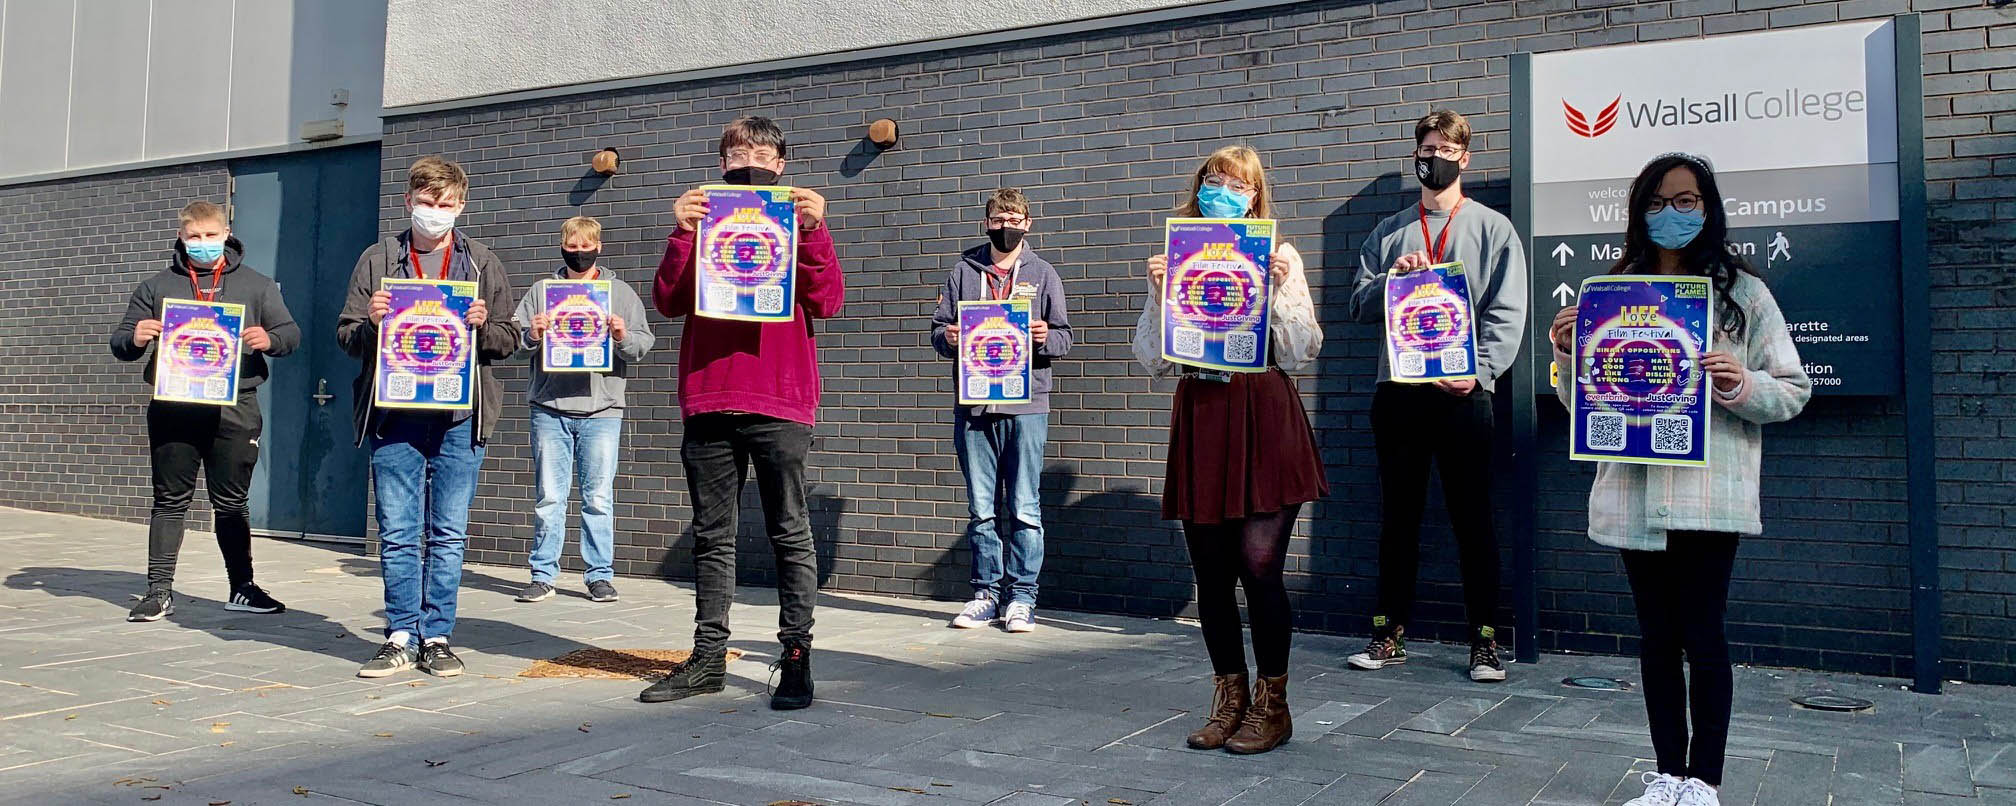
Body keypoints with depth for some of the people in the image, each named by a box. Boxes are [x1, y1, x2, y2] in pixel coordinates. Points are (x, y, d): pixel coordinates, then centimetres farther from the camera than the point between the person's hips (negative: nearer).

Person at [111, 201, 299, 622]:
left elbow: (291, 333, 7)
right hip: (172, 409, 1)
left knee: (232, 502, 8)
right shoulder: (156, 287, 11)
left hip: (233, 409, 0)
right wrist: (135, 339, -14)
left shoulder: (256, 285, 10)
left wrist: (270, 339, -16)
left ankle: (242, 588, 18)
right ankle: (159, 591, 11)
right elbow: (120, 343, 10)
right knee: (170, 501, 5)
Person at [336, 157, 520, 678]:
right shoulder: (378, 259, 10)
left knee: (449, 534, 4)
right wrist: (372, 322, -11)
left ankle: (436, 639, 12)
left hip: (459, 417, 0)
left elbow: (509, 340, 10)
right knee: (397, 533, 2)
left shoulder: (483, 265, 10)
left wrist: (483, 326, -11)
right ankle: (401, 639, 10)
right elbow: (346, 335, 10)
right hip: (395, 415, 0)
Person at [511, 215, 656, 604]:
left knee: (599, 497, 2)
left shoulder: (620, 292, 11)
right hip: (549, 409, 1)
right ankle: (543, 576, 11)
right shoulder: (541, 291, 13)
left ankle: (599, 576, 10)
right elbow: (513, 336, 7)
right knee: (549, 497, 4)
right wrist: (531, 335, -13)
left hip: (601, 410, -1)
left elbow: (644, 342, 6)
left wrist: (623, 336, -14)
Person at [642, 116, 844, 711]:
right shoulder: (703, 222, 15)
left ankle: (796, 658, 3)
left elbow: (827, 303, -3)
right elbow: (669, 301, 3)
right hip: (708, 401, 3)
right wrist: (683, 233, -9)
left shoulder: (798, 223, 10)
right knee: (711, 535, 8)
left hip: (779, 404, -3)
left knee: (790, 535, -1)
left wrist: (813, 231, -14)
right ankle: (708, 657, 16)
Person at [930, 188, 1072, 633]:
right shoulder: (963, 271, 13)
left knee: (1024, 509, -1)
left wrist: (1046, 337, -15)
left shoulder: (1043, 274, 11)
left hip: (1026, 404, -1)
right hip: (973, 406, 2)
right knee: (981, 509, 6)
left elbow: (1064, 338, 7)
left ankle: (1021, 597, 7)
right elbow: (938, 328, 11)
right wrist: (948, 338, -11)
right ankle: (986, 593, 14)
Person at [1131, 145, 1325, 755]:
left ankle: (1271, 706, 8)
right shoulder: (1176, 264, 12)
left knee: (1259, 566, -8)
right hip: (1199, 420, 3)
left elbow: (1300, 355, 1)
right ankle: (1229, 700, 21)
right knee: (1212, 571, 6)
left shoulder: (1279, 260, 7)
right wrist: (1159, 297, -5)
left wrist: (1281, 290, -10)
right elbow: (1153, 361, 8)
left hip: (1264, 419, -2)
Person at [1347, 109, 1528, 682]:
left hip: (1461, 393, -2)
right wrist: (1393, 277, -8)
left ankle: (1485, 641, 9)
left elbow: (1506, 315, -1)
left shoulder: (1492, 229, 7)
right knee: (1399, 515, 8)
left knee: (1472, 519, 1)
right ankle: (1390, 633, 15)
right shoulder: (1389, 233, 15)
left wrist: (1478, 371, -16)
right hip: (1397, 392, 3)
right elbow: (1360, 306, 11)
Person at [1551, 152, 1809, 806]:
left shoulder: (1743, 293, 4)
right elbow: (1584, 405, 16)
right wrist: (1566, 354, -3)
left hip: (1710, 493, -3)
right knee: (1657, 635, 10)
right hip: (1635, 494, 3)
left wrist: (1743, 386, -16)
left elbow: (1794, 390, 4)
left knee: (1702, 634, -2)